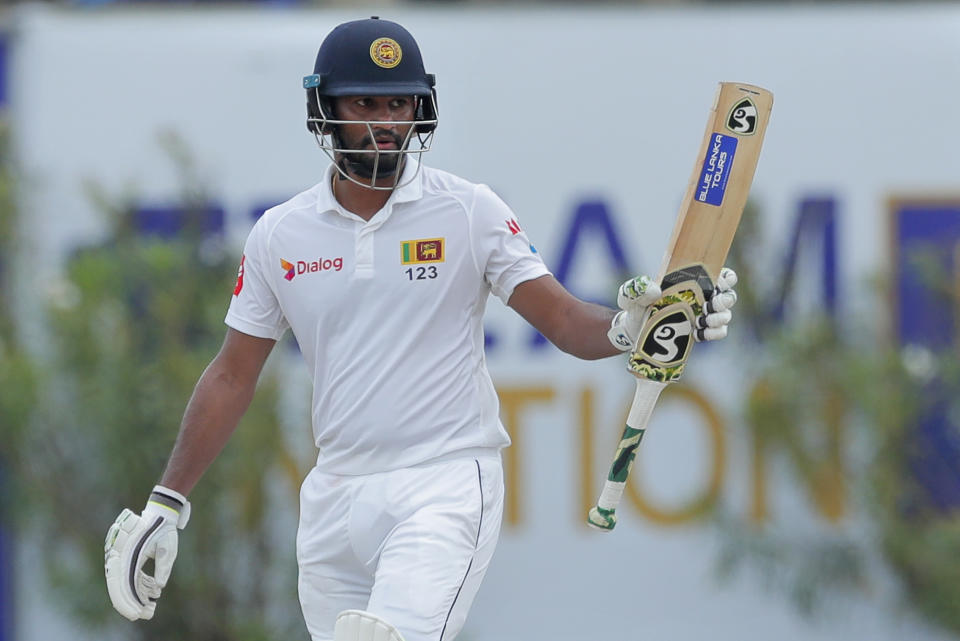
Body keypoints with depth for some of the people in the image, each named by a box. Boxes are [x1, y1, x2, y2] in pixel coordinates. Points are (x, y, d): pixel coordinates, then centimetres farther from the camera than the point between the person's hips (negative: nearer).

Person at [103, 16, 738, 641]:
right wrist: (165, 507, 9)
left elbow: (566, 321, -4)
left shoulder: (471, 212, 0)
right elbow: (232, 376, 13)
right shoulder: (278, 236, 8)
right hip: (334, 499, 4)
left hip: (447, 481, -4)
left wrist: (627, 325, -27)